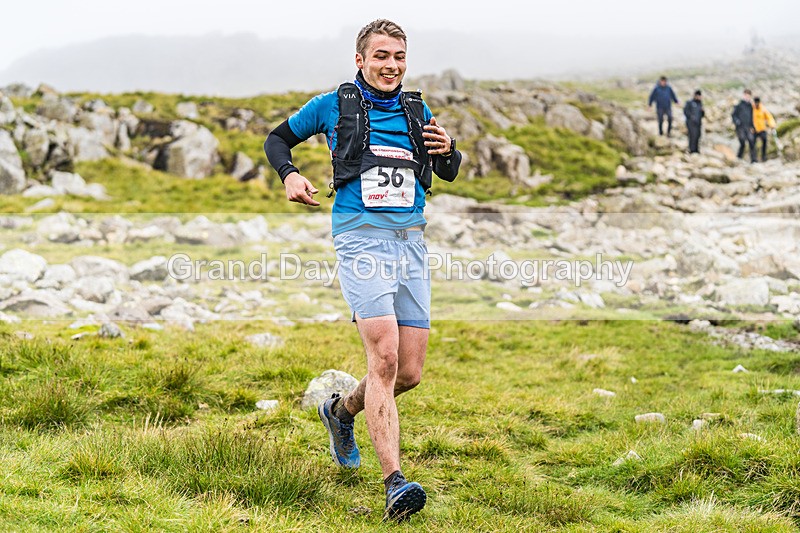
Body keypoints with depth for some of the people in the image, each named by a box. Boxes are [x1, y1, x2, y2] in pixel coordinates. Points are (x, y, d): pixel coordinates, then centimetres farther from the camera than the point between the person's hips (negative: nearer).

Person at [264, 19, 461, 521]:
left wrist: (449, 151, 5)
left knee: (409, 373, 4)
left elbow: (449, 174, 28)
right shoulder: (331, 106, 7)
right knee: (384, 357, -20)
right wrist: (290, 174, 0)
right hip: (361, 238, -5)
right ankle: (395, 482, -20)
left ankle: (341, 410, 35)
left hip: (412, 243, 5)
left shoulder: (419, 112, 17)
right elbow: (277, 139, 21)